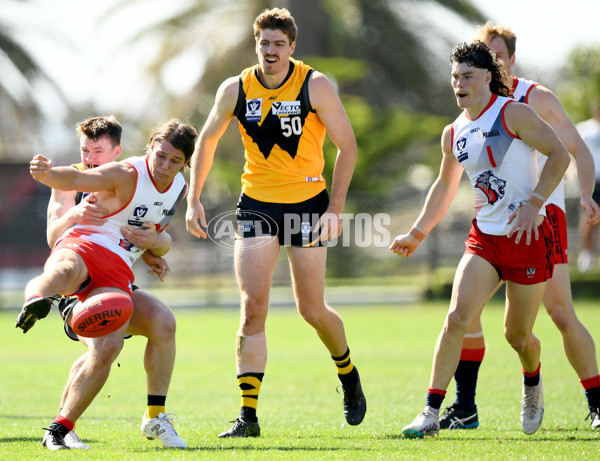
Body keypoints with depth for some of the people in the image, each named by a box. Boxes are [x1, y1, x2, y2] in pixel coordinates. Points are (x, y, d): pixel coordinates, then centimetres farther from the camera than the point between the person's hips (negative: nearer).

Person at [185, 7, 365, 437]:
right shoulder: (235, 90, -4)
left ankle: (349, 375, 35)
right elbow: (207, 140, 11)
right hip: (256, 204, 2)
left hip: (308, 204, -1)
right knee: (253, 307, -11)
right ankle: (248, 415, -9)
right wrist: (194, 199, 4)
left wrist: (336, 208, -13)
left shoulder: (316, 86, -11)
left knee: (313, 311, 4)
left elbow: (347, 145, -6)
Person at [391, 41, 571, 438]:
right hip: (484, 238, 4)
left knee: (517, 334, 4)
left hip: (529, 237, -4)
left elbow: (560, 155, -10)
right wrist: (417, 234, 20)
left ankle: (533, 383, 39)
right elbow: (445, 186, 24)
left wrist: (534, 203, -19)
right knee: (457, 317, -16)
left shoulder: (513, 113, -9)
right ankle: (432, 413, -15)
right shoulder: (454, 133, 9)